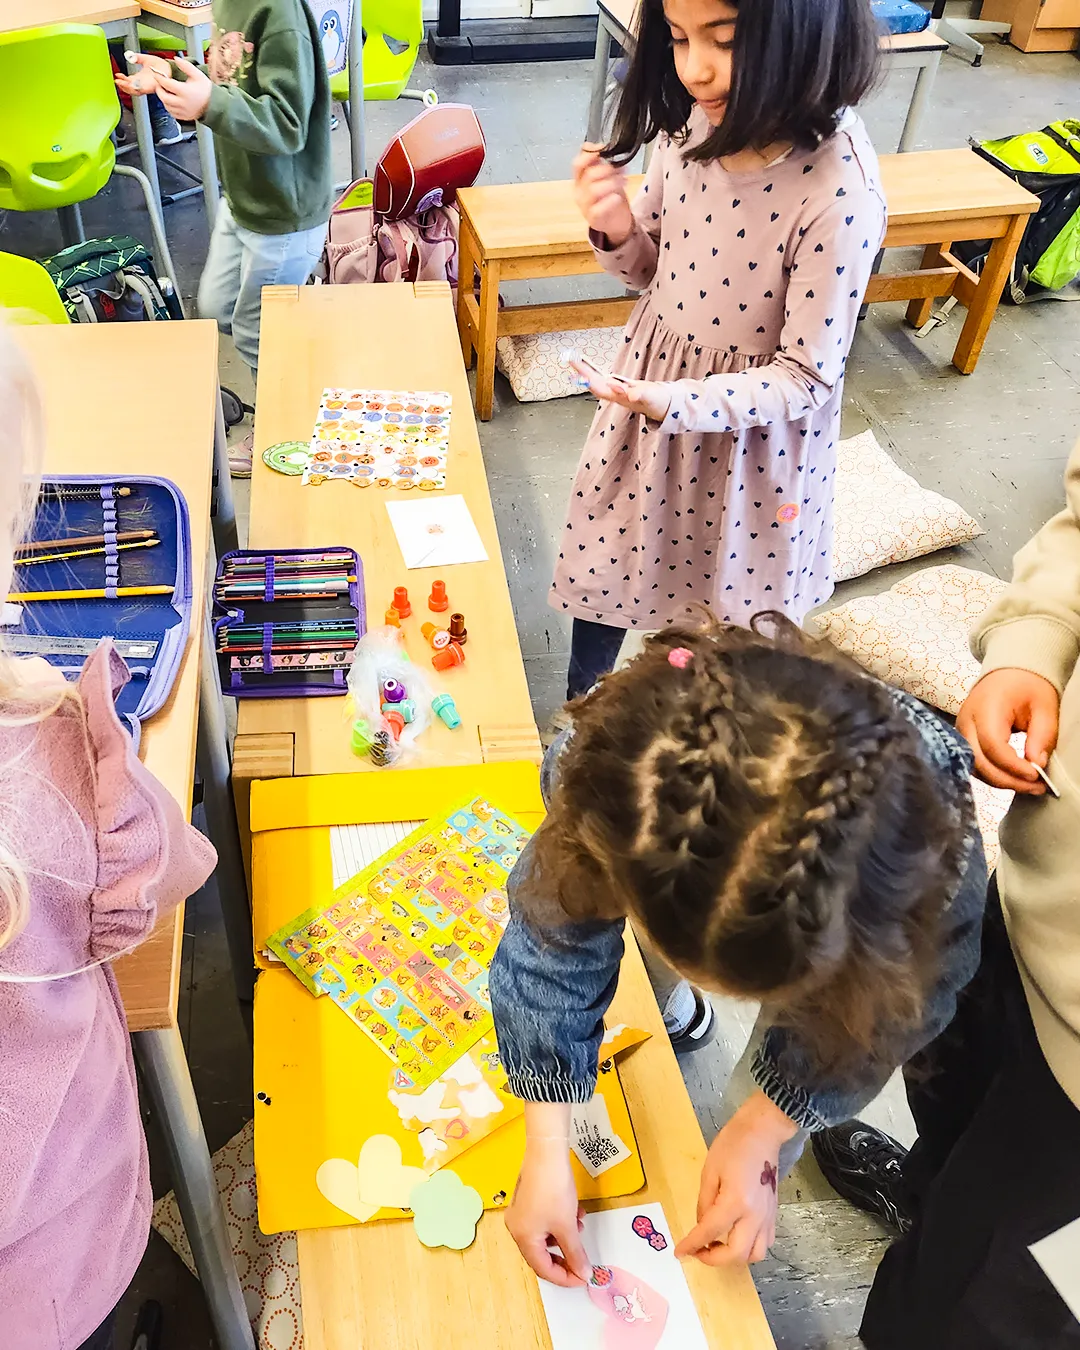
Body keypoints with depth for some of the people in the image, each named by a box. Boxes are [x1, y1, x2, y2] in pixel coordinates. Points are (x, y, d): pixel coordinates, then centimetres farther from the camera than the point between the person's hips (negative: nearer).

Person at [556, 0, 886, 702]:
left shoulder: (840, 195, -28)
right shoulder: (693, 124, -9)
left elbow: (805, 377, -21)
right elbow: (654, 269, 5)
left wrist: (678, 402, -33)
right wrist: (616, 230, -16)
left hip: (749, 436, -5)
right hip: (649, 398, 6)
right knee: (602, 563, 21)